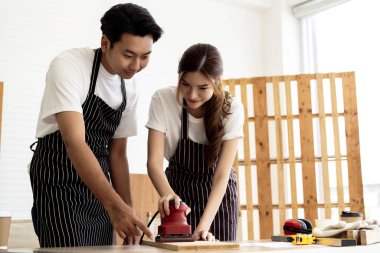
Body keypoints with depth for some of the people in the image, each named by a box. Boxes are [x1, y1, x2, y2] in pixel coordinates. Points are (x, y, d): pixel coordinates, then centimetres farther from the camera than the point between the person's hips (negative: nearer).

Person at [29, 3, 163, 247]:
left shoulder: (130, 86, 2)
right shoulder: (68, 66, -18)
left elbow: (117, 152, 9)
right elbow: (74, 142, -28)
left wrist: (128, 210, 2)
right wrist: (115, 205, -36)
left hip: (99, 190, 6)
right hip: (58, 183, -6)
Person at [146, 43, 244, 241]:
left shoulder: (232, 109, -21)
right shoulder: (162, 100, -21)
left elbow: (222, 174, -23)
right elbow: (154, 161, -24)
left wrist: (203, 226, -34)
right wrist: (168, 194, -44)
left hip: (218, 193, 0)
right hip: (178, 188, 0)